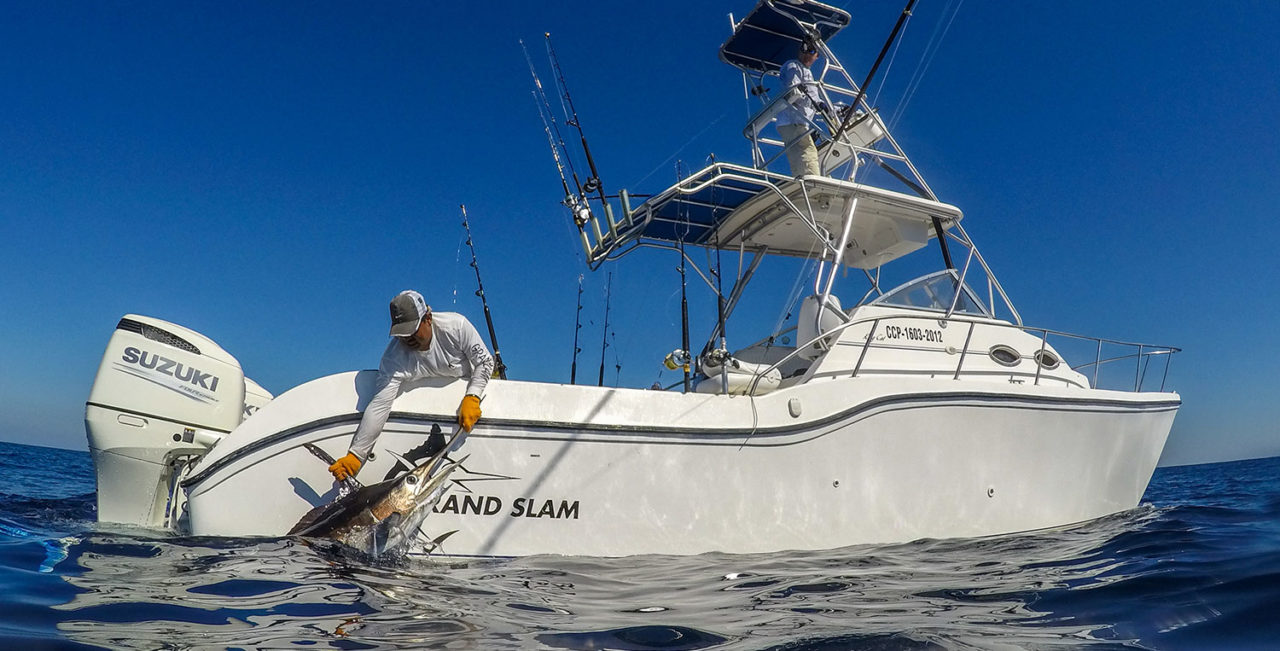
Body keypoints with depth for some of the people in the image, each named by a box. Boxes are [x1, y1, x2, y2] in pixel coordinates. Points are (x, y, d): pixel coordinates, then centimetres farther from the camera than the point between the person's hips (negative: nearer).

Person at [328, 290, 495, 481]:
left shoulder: (456, 325, -30)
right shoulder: (394, 357, -28)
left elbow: (485, 361, -19)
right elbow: (379, 406, -32)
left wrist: (471, 399, -33)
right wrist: (355, 454, -39)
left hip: (469, 388, 3)